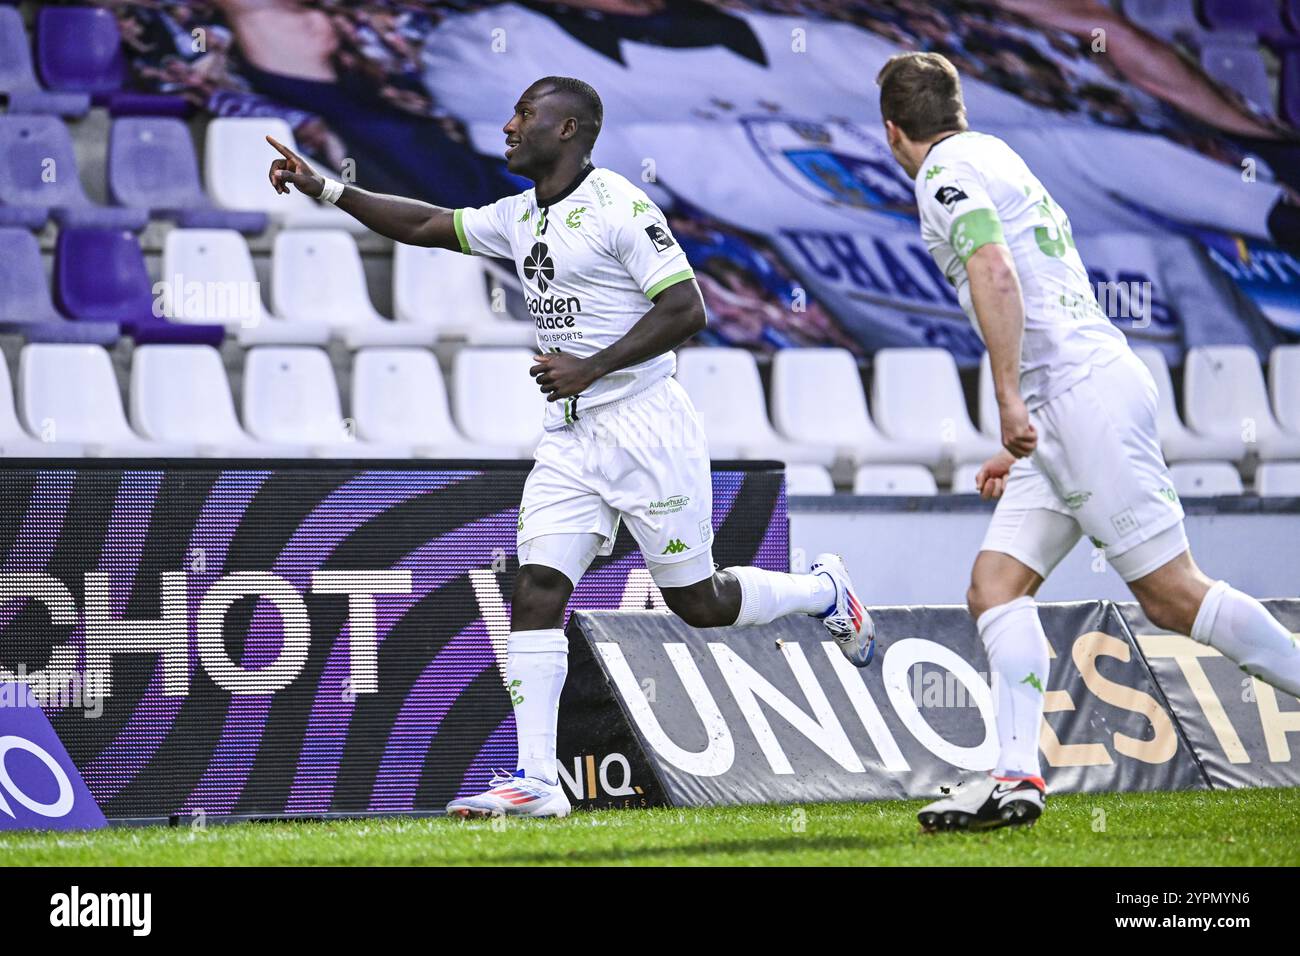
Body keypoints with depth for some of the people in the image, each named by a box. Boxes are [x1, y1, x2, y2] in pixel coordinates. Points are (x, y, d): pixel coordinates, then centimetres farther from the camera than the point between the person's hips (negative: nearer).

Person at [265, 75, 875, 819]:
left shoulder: (620, 208, -13)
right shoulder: (521, 218, 12)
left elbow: (686, 310, -17)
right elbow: (427, 225, 22)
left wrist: (591, 367, -20)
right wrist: (324, 189, 15)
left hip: (645, 429, -7)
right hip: (570, 439, 7)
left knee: (698, 604, 2)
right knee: (536, 591, -8)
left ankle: (824, 590, 31)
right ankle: (537, 781, -11)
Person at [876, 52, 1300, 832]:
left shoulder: (948, 171, -4)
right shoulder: (997, 161, 26)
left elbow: (996, 274, -22)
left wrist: (1010, 399, -24)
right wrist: (1022, 446, 32)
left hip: (1087, 392, -10)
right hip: (1060, 415, 10)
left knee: (1172, 593, -11)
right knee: (997, 587, 0)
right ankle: (1018, 775, -12)